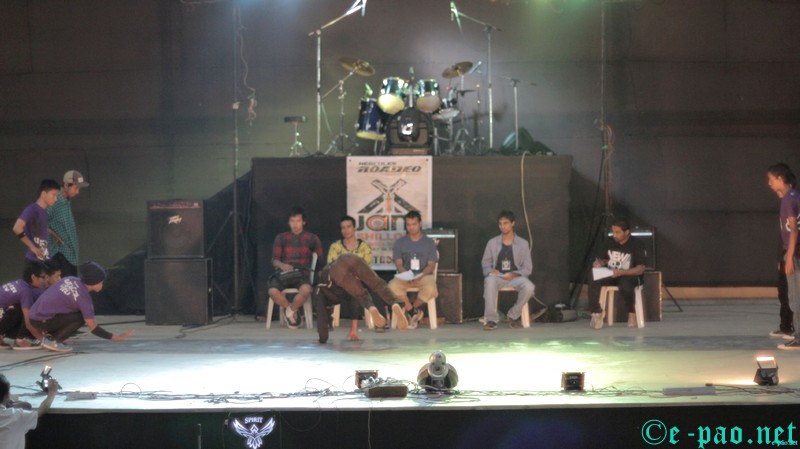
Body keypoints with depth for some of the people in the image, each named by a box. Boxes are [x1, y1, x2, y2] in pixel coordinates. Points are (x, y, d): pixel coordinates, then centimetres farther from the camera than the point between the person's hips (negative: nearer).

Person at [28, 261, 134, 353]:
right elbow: (93, 328, -13)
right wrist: (116, 338, -8)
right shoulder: (83, 297, -15)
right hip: (42, 321, -8)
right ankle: (52, 340, -8)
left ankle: (49, 335, 10)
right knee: (80, 318, -9)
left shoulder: (71, 279, 3)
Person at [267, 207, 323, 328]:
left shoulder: (312, 239, 11)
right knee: (273, 291, -33)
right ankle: (288, 307, 0)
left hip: (302, 274, -1)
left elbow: (320, 259, 13)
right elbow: (274, 260, 5)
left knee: (306, 290, -37)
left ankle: (291, 310, -6)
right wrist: (282, 265, -17)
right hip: (283, 273, 1)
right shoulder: (281, 238, 12)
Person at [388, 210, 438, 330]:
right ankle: (414, 312, -14)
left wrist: (420, 276, -18)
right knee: (393, 286, -34)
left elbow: (431, 265, 2)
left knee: (430, 289, -36)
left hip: (424, 275, -1)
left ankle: (408, 310, -7)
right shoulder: (400, 242, 12)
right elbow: (399, 263, 3)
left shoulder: (429, 242, 10)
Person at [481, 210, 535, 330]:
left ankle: (513, 315, -8)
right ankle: (491, 319, -35)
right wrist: (490, 271, -11)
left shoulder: (523, 243, 7)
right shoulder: (492, 243, 9)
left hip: (515, 277, 0)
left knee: (529, 287, -34)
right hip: (497, 276, 0)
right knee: (489, 281, -38)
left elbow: (528, 268, 4)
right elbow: (485, 263, 12)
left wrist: (514, 274, -14)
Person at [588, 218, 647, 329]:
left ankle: (632, 313, -12)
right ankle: (596, 313, -20)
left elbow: (640, 269, -16)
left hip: (629, 275, -4)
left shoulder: (637, 245, -11)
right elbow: (602, 259, 16)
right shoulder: (609, 242, 5)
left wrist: (621, 272, -30)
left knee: (625, 285, -40)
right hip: (610, 274, 4)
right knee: (593, 278, -27)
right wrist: (599, 263, -11)